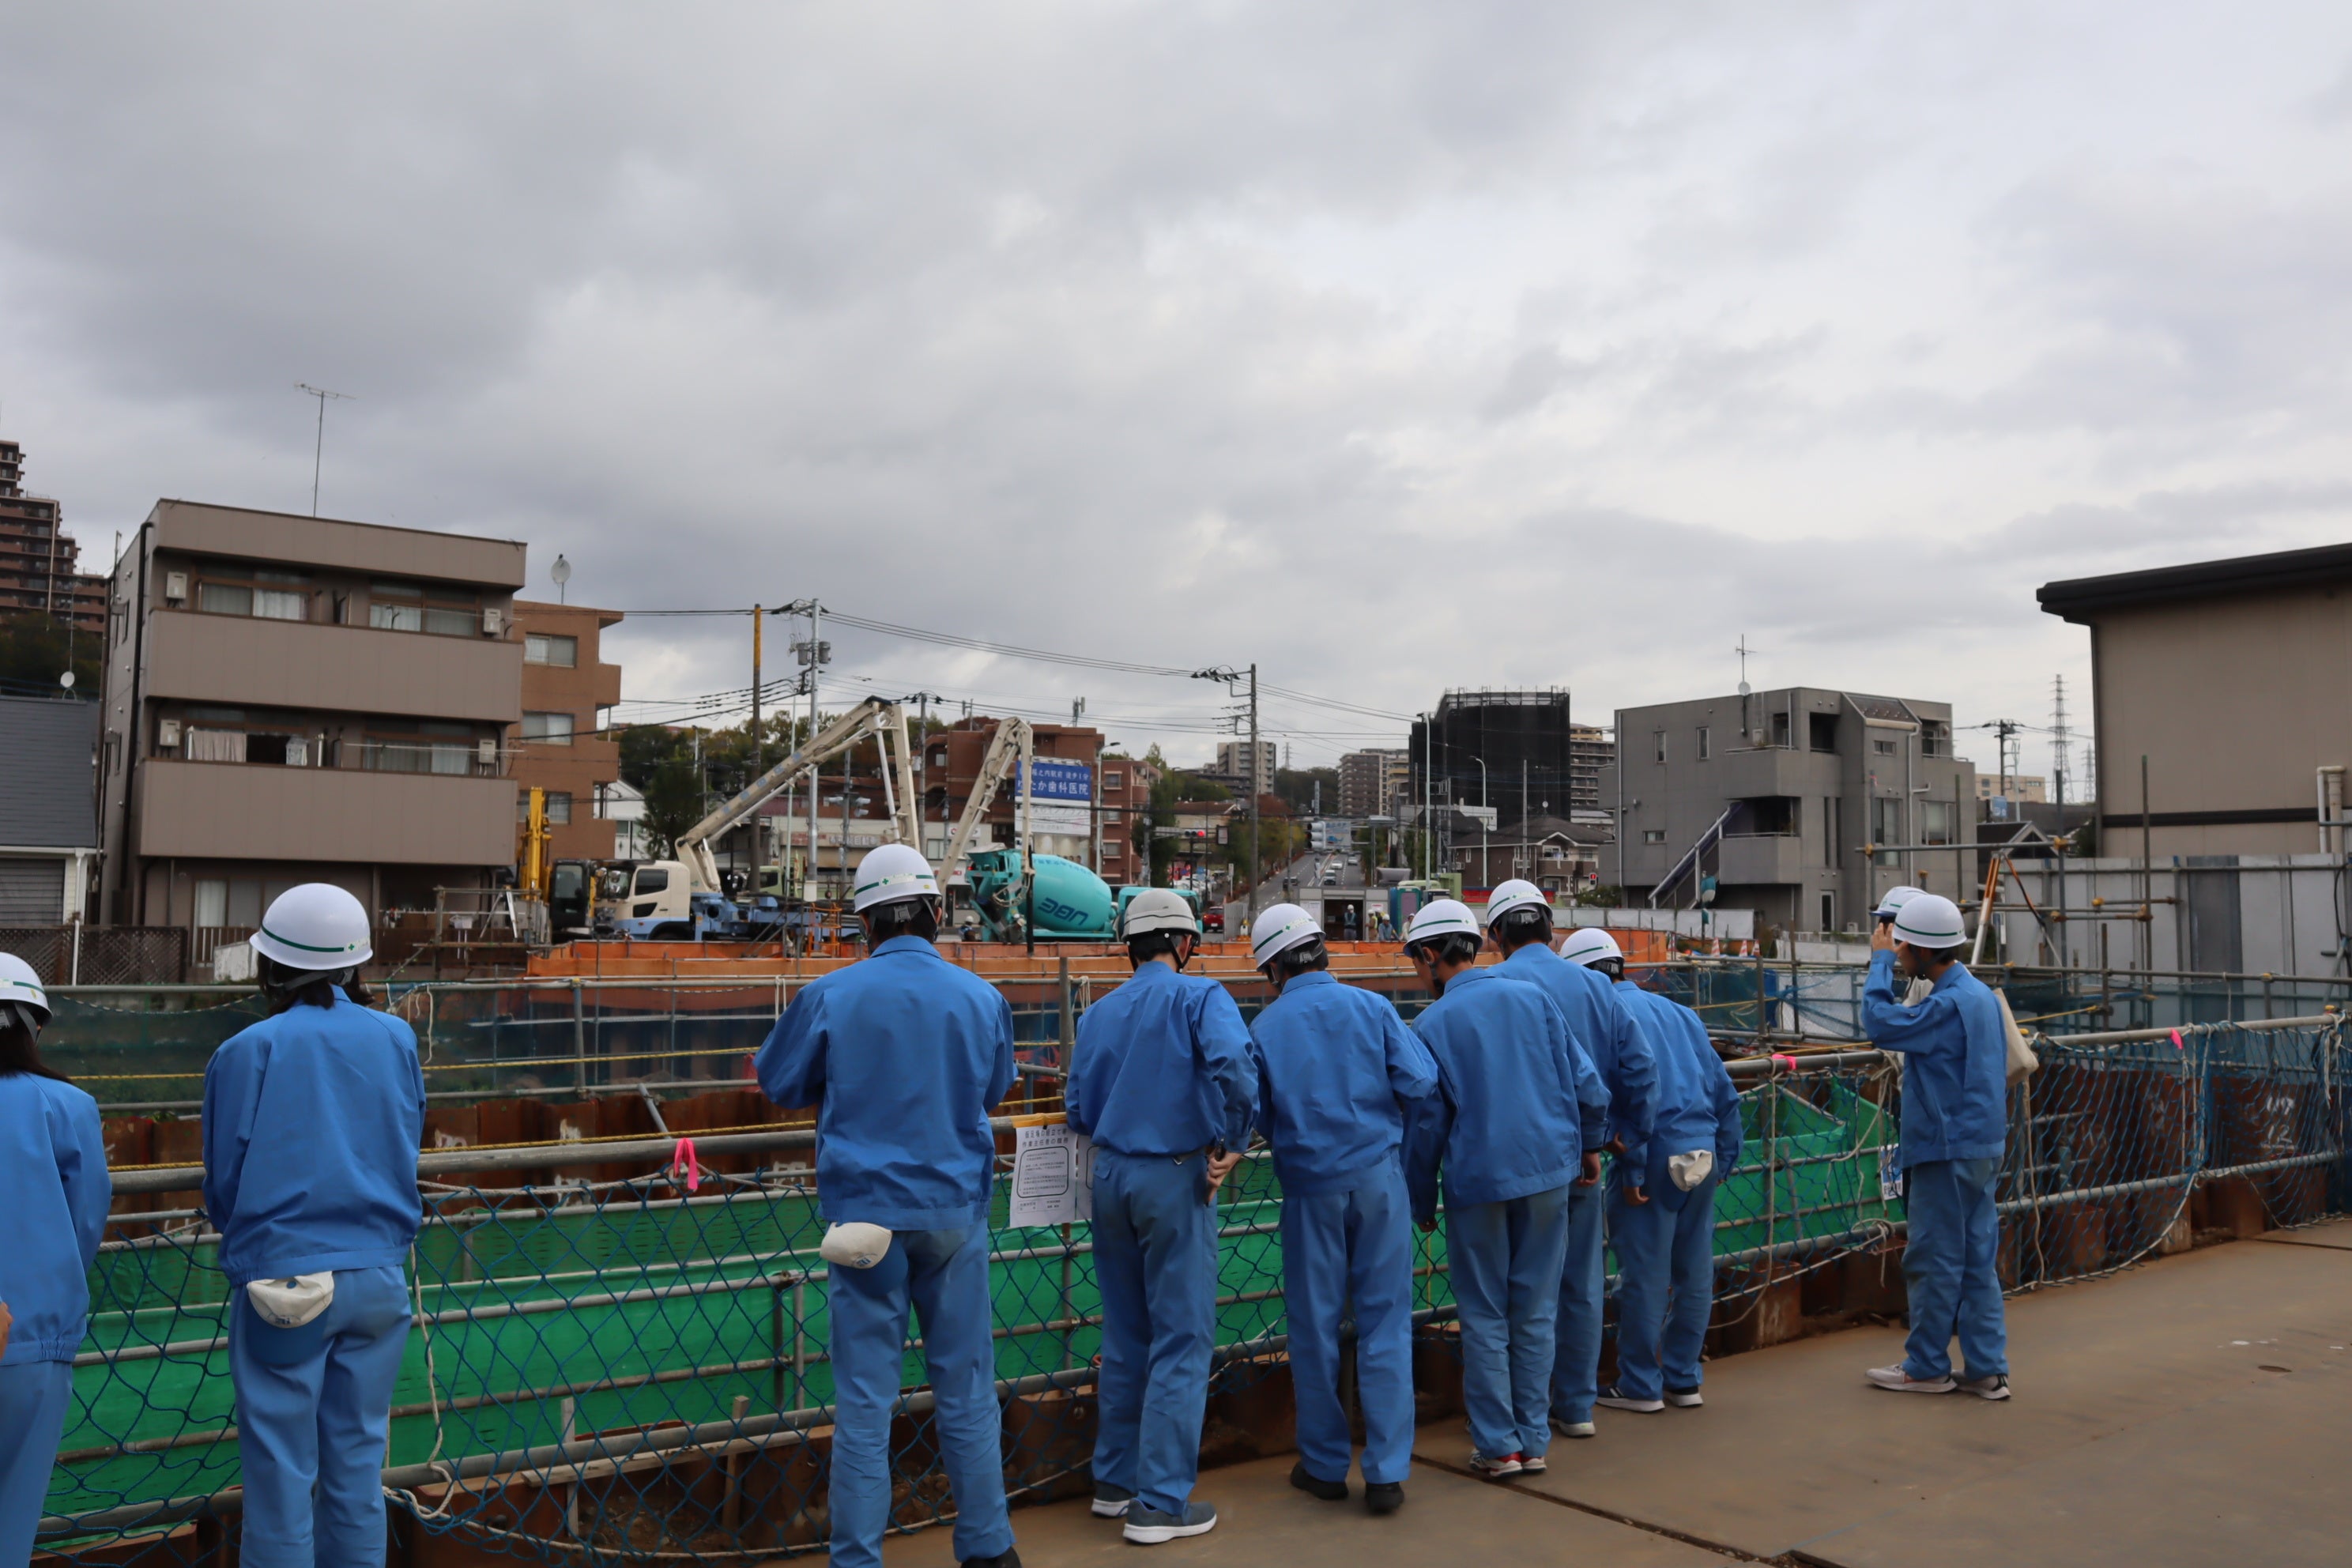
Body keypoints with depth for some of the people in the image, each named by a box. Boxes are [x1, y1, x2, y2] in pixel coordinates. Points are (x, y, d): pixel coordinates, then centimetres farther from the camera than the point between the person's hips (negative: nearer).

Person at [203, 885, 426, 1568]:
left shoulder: (246, 1051, -7)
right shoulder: (395, 1038, 0)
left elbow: (222, 1185, -1)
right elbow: (407, 1150, 7)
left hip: (280, 1279, -3)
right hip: (377, 1277, 3)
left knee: (281, 1472, 7)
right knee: (357, 1464, 13)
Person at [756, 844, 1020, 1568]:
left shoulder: (829, 996, -8)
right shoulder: (981, 997, -3)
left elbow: (778, 1081, 7)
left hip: (866, 1211, -1)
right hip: (955, 1211, 2)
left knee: (864, 1401, 5)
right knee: (967, 1391, 13)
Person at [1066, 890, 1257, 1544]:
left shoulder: (1098, 1014, 8)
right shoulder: (1198, 996, -7)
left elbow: (1080, 1110, 7)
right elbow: (1233, 1064, -25)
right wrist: (1232, 1142, -13)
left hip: (1110, 1175, 6)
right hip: (1175, 1177, -6)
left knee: (1126, 1335, 17)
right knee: (1182, 1341, 2)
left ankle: (1115, 1479, 26)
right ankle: (1160, 1502, 5)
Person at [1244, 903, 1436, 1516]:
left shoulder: (1265, 1027, -3)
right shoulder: (1372, 1007, -3)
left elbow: (1256, 1116, 0)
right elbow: (1420, 1083, -8)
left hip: (1310, 1185, 0)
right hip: (1378, 1174, 0)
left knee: (1315, 1327, 11)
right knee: (1385, 1322, 5)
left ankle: (1325, 1466, 21)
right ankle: (1386, 1471, 5)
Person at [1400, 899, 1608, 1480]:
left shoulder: (1432, 1024, -7)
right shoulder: (1533, 998, 2)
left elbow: (1426, 1122, -4)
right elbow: (1587, 1084, 4)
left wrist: (1421, 1202, 7)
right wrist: (1588, 1146, 19)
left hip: (1478, 1182, -3)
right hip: (1549, 1173, 4)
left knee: (1485, 1317, 8)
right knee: (1536, 1313, 12)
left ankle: (1498, 1445, 10)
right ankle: (1533, 1440, 17)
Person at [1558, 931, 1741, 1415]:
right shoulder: (1678, 1011, 18)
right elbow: (1723, 1089, 18)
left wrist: (1632, 1170, -15)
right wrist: (1724, 1157, 20)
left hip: (1656, 1153, -7)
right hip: (1702, 1153, 7)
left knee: (1644, 1274, 1)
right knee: (1693, 1270, 13)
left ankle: (1640, 1386, 9)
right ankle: (1683, 1380, 22)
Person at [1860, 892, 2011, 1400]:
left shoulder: (1949, 1004, -20)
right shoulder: (1981, 994, 12)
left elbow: (1881, 1025, -23)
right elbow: (2000, 1071, 20)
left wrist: (1880, 962, -14)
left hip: (1947, 1149, -9)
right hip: (1982, 1144, 9)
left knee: (1935, 1261, 1)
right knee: (1978, 1260, 11)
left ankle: (1926, 1367, 12)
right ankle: (1987, 1370, 15)